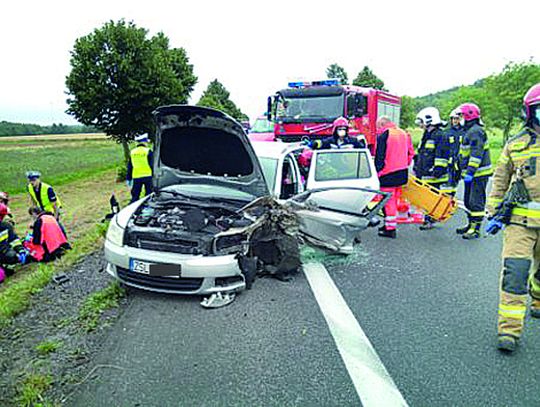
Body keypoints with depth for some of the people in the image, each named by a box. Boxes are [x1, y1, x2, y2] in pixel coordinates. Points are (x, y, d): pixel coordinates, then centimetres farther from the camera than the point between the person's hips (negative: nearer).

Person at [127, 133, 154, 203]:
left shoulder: (132, 152, 9)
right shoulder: (148, 151, -5)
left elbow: (129, 167, 12)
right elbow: (152, 165, -7)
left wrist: (128, 179, 17)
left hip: (136, 177, 4)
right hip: (147, 176, -4)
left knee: (135, 197, 9)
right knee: (149, 196, 4)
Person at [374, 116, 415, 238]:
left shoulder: (383, 136, -12)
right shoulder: (404, 133, 11)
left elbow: (379, 157, -14)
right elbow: (410, 152, 16)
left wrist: (377, 173, -8)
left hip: (388, 174, -8)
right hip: (402, 173, 8)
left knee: (388, 201, -1)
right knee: (394, 199, 18)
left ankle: (390, 229, 3)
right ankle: (390, 224, 29)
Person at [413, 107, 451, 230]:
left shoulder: (440, 136, -13)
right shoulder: (427, 135, 19)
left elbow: (442, 155, -18)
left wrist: (438, 169, -22)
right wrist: (416, 167, 27)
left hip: (433, 175, -10)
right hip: (424, 174, 10)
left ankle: (430, 220, 2)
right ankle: (429, 219, 22)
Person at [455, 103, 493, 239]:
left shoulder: (476, 131, -16)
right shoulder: (469, 131, 18)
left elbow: (476, 154, -23)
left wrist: (470, 172, -26)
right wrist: (466, 171, 27)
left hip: (479, 173, -11)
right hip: (471, 173, 11)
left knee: (476, 202, -7)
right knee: (468, 201, 16)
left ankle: (475, 229, -2)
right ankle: (470, 224, 27)